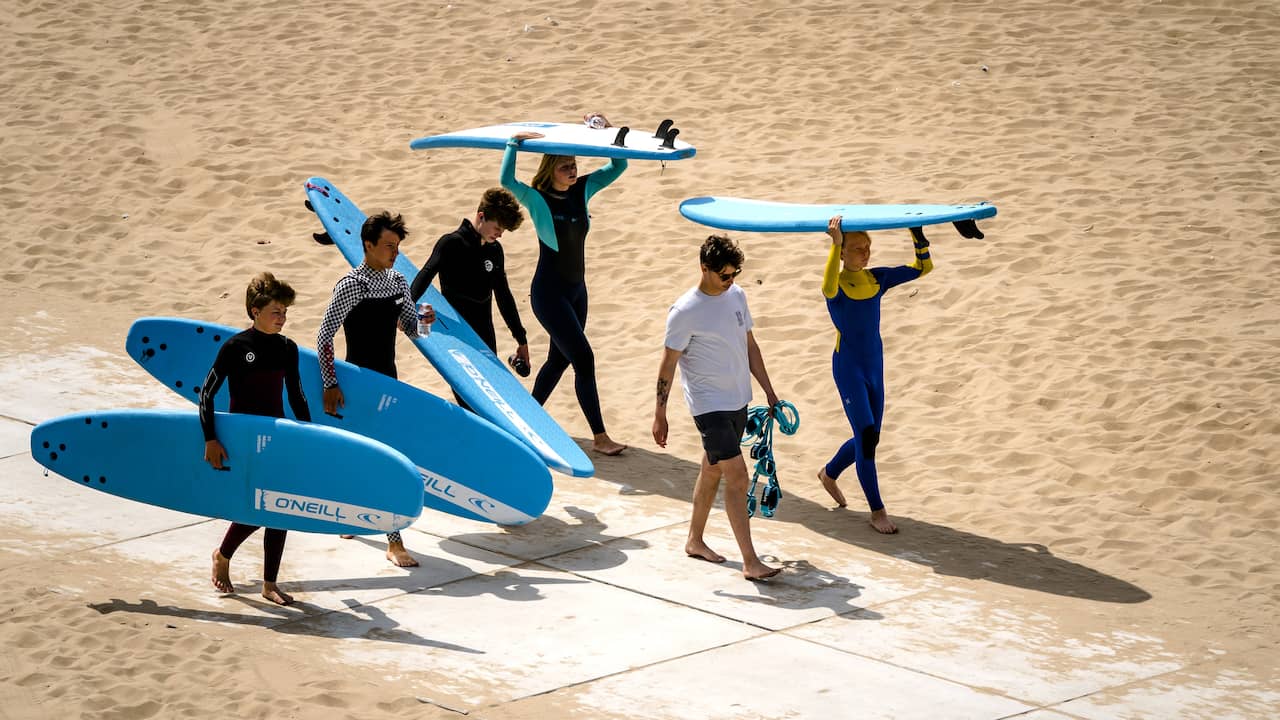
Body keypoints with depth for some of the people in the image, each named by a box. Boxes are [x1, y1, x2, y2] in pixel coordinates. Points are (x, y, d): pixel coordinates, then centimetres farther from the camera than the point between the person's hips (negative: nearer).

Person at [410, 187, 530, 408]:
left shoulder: (494, 250, 10)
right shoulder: (452, 243, -11)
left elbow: (503, 295, 20)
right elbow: (426, 276, -24)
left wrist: (521, 340, 24)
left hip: (485, 338, 7)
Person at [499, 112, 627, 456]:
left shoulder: (582, 191, 1)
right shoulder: (537, 200, -15)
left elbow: (618, 166, 4)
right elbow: (507, 181, -33)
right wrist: (514, 142, -27)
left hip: (576, 291, 7)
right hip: (549, 294, -7)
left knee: (559, 359, 16)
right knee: (583, 359, -9)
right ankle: (599, 436, -4)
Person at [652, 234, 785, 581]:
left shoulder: (736, 295, 5)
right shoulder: (685, 312, -17)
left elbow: (750, 346, 15)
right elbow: (668, 364, -12)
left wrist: (769, 393, 16)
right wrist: (660, 415, -11)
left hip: (738, 401, 7)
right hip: (710, 405, -7)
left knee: (712, 473, 19)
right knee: (737, 477, -13)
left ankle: (695, 542, 34)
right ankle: (750, 562, -14)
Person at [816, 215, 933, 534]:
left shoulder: (877, 278, 2)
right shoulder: (838, 285, -15)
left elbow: (923, 268, 4)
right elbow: (828, 288, -42)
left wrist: (918, 235, -10)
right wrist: (835, 243, -47)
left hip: (874, 366, 7)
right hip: (848, 367, -7)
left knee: (868, 438, 16)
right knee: (867, 436, -11)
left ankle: (829, 473, 44)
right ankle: (877, 510, -1)